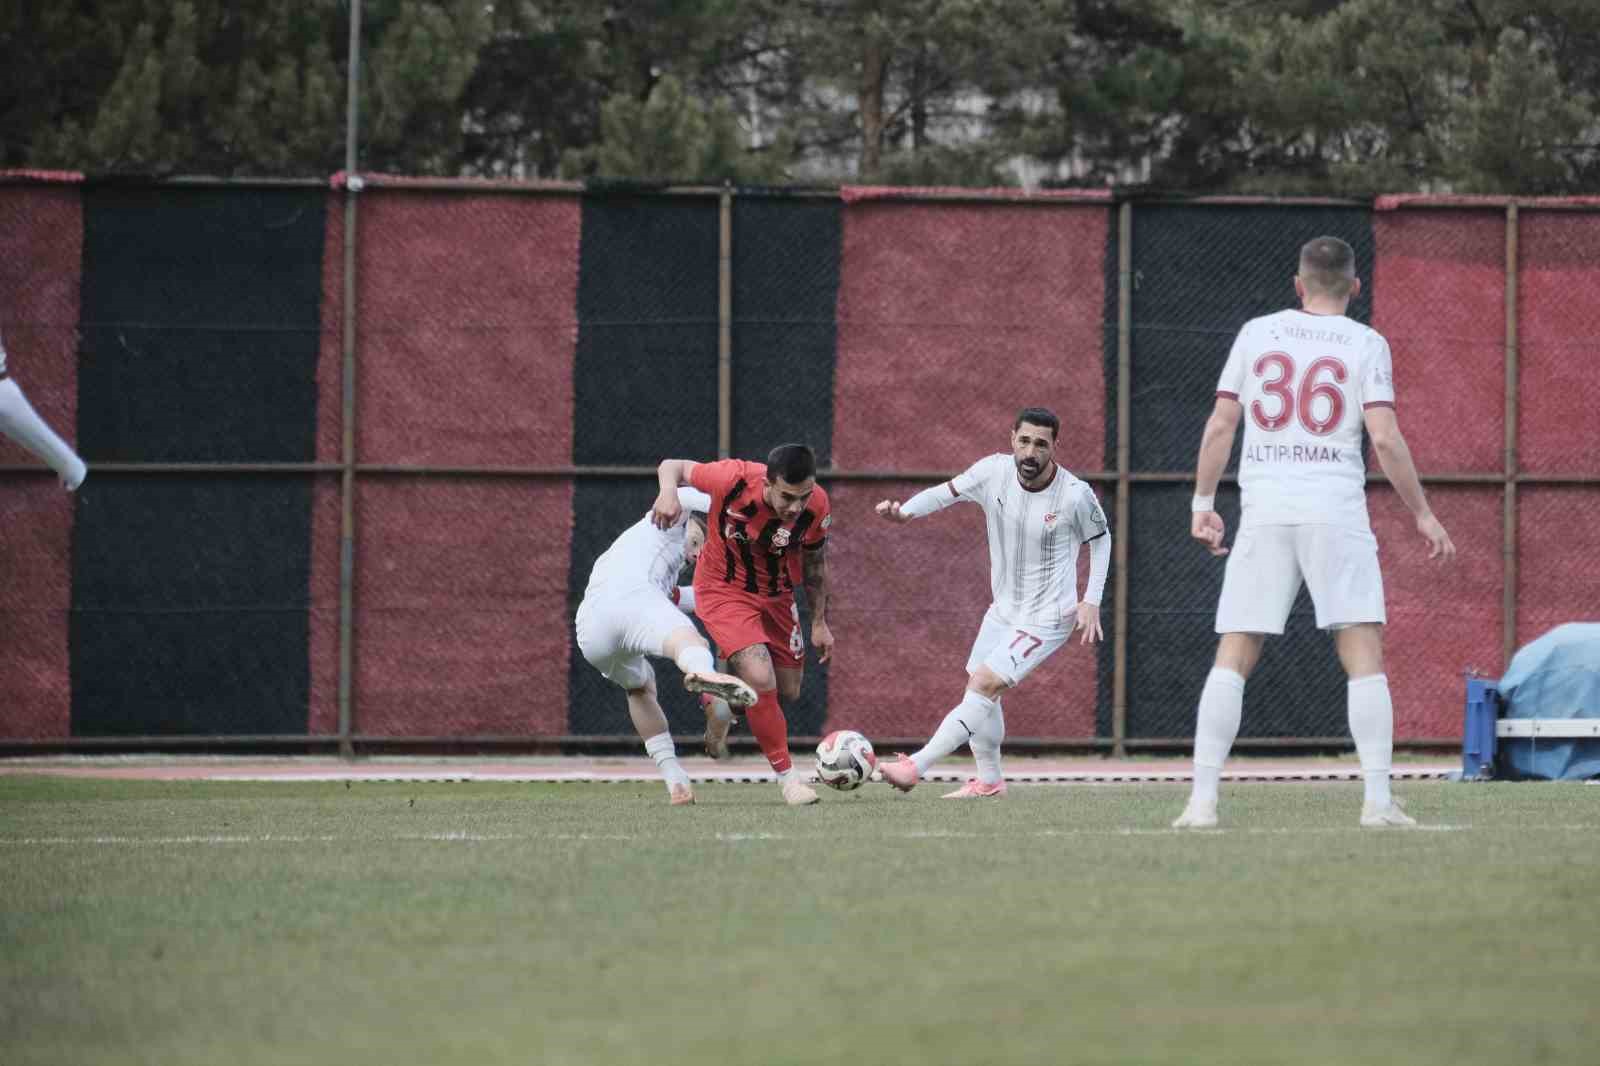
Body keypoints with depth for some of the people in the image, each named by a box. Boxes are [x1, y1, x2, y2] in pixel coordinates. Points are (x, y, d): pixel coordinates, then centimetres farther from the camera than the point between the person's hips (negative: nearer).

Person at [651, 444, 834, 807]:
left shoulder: (816, 507, -20)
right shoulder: (733, 479, -31)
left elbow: (814, 565, -1)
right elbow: (672, 467, -14)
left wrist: (819, 623, 5)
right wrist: (669, 492, -36)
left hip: (777, 596, 4)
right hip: (724, 592, -4)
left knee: (788, 692, 12)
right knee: (761, 679, -22)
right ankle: (787, 777, -6)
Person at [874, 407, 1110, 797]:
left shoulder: (1075, 495, -22)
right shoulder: (994, 471, -13)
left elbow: (1100, 538, -3)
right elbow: (946, 492, -2)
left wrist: (1091, 601, -7)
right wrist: (904, 510, -22)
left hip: (1046, 618, -7)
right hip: (1004, 609, 7)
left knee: (983, 686, -17)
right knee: (979, 687, 15)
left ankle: (914, 768, -17)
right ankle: (988, 782, 33)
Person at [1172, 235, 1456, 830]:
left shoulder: (1256, 334, 10)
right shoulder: (1366, 344, 3)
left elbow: (1220, 425, 7)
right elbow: (1385, 437, -5)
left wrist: (1203, 503, 15)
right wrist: (1422, 513, 3)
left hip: (1264, 512, 2)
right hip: (1336, 508, -2)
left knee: (1233, 659, 3)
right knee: (1364, 656, -1)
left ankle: (1202, 802, -5)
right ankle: (1377, 800, -10)